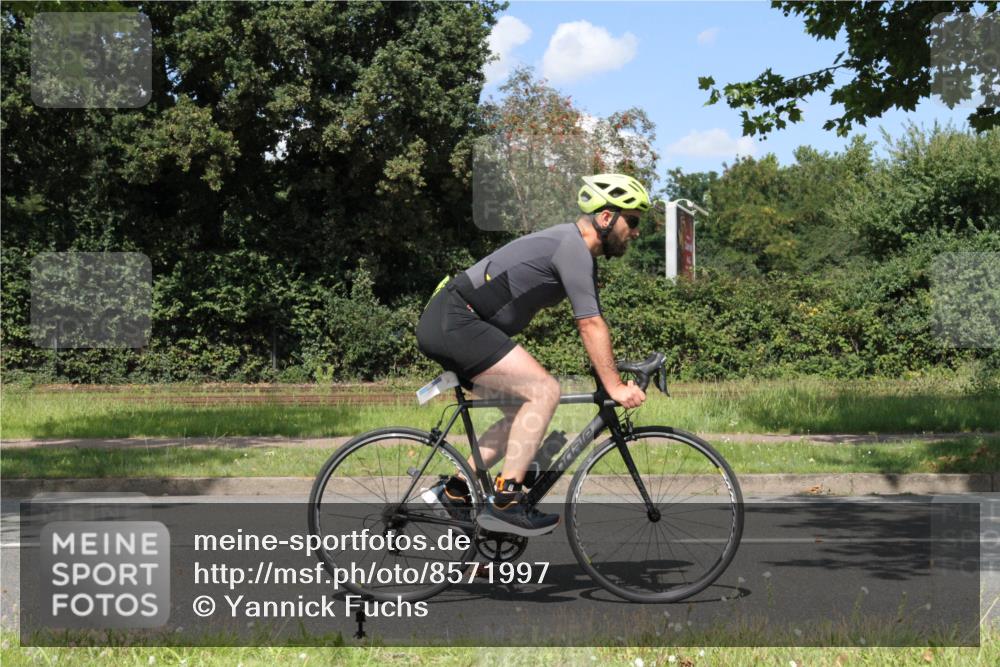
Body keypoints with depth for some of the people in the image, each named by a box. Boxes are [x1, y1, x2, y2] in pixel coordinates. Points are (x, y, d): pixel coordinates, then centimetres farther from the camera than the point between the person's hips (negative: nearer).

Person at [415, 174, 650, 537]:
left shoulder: (575, 250, 18)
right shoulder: (572, 247, -13)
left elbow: (591, 324, 23)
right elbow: (590, 324, -17)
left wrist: (614, 377, 20)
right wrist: (615, 386, -15)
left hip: (446, 326, 11)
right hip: (453, 321, -11)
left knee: (524, 411, 13)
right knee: (544, 391, -17)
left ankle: (453, 491, 13)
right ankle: (505, 502, -16)